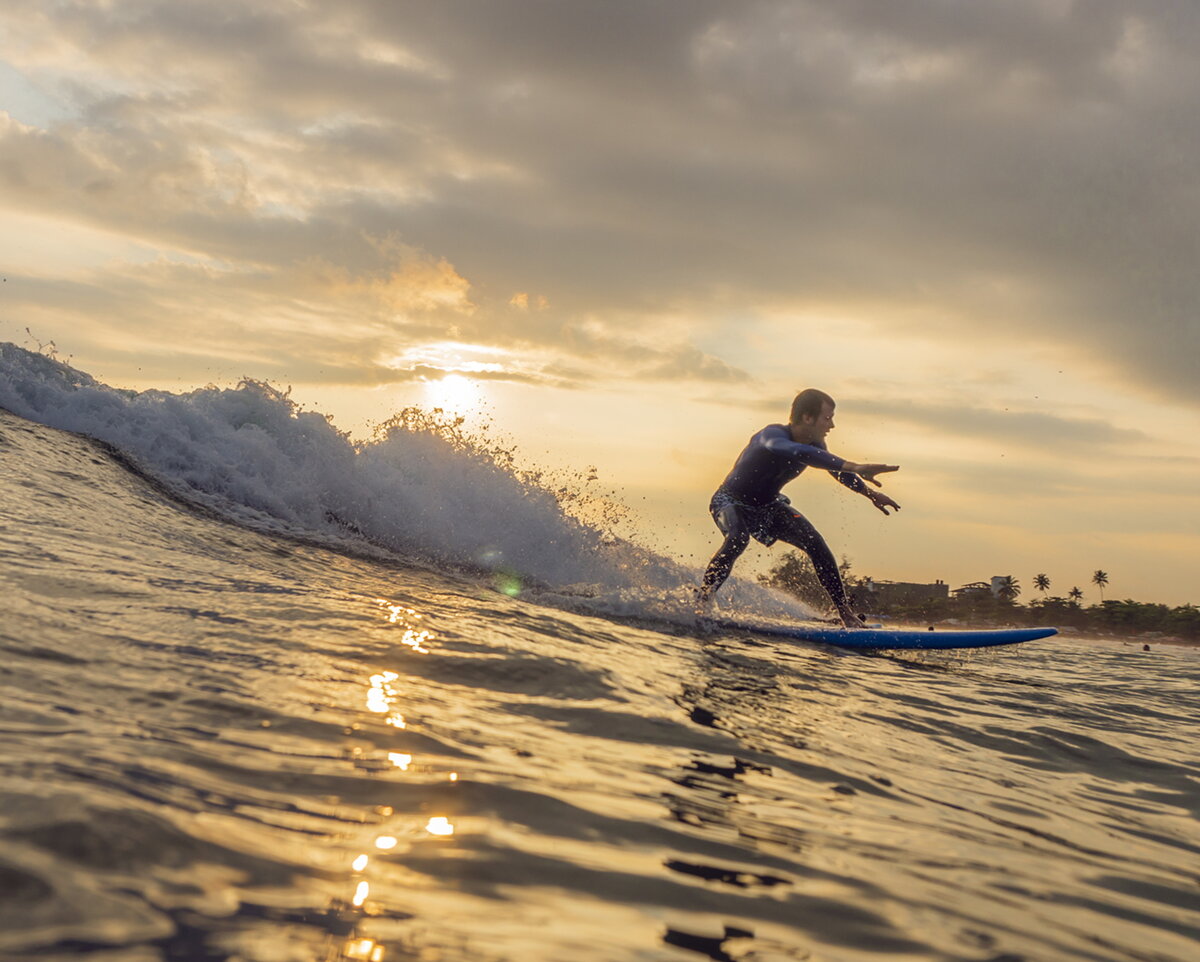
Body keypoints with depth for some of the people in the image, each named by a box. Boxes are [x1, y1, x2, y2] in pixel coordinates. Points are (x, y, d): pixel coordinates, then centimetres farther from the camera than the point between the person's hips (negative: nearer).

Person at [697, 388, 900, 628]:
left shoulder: (814, 445, -9)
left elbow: (836, 468, 12)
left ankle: (846, 613, -4)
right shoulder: (773, 435, -34)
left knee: (816, 544, -9)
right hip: (731, 501, -7)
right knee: (738, 538, -38)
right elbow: (797, 452, -55)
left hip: (767, 505, 7)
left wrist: (870, 493, 13)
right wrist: (855, 468, -63)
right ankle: (702, 600, -29)